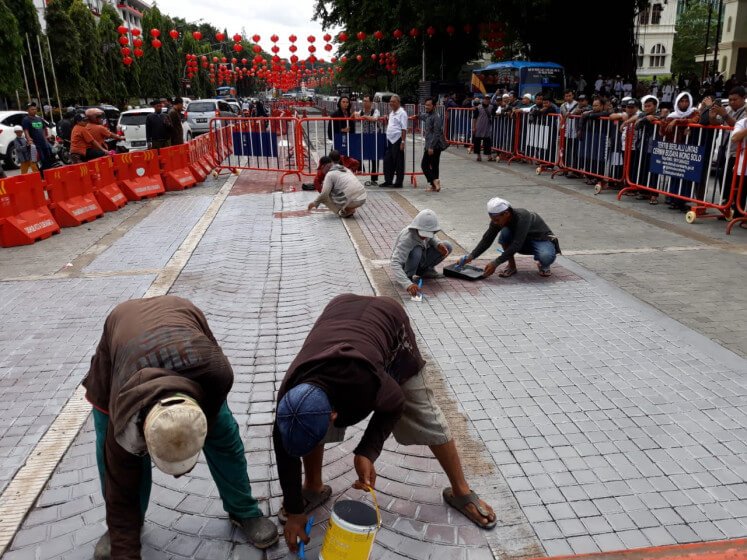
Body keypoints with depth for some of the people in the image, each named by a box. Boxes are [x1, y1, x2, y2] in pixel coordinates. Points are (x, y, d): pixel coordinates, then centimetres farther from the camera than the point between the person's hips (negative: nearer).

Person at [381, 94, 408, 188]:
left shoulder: (402, 113, -9)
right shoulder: (391, 113, 16)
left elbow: (404, 129, -14)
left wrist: (403, 142, -19)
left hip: (398, 140, -8)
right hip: (390, 140, 8)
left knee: (398, 162, -1)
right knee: (387, 161, 10)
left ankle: (398, 182, 6)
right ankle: (388, 181, 20)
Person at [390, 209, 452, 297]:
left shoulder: (427, 230, -18)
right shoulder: (407, 238, -37)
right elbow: (394, 264, -44)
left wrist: (438, 244, -16)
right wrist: (408, 284, -57)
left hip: (420, 261, 6)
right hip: (405, 265, -6)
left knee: (447, 246, -9)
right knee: (416, 251, -37)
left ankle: (427, 270, 8)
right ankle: (409, 276, -12)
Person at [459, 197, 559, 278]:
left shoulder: (522, 217, -34)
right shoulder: (498, 220, -15)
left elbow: (517, 245, -38)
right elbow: (487, 240, -10)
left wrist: (495, 263, -40)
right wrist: (471, 256, -24)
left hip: (542, 239, -5)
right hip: (524, 243, 5)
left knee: (546, 257, -40)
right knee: (505, 232, -28)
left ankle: (543, 264, -2)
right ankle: (511, 266, -10)